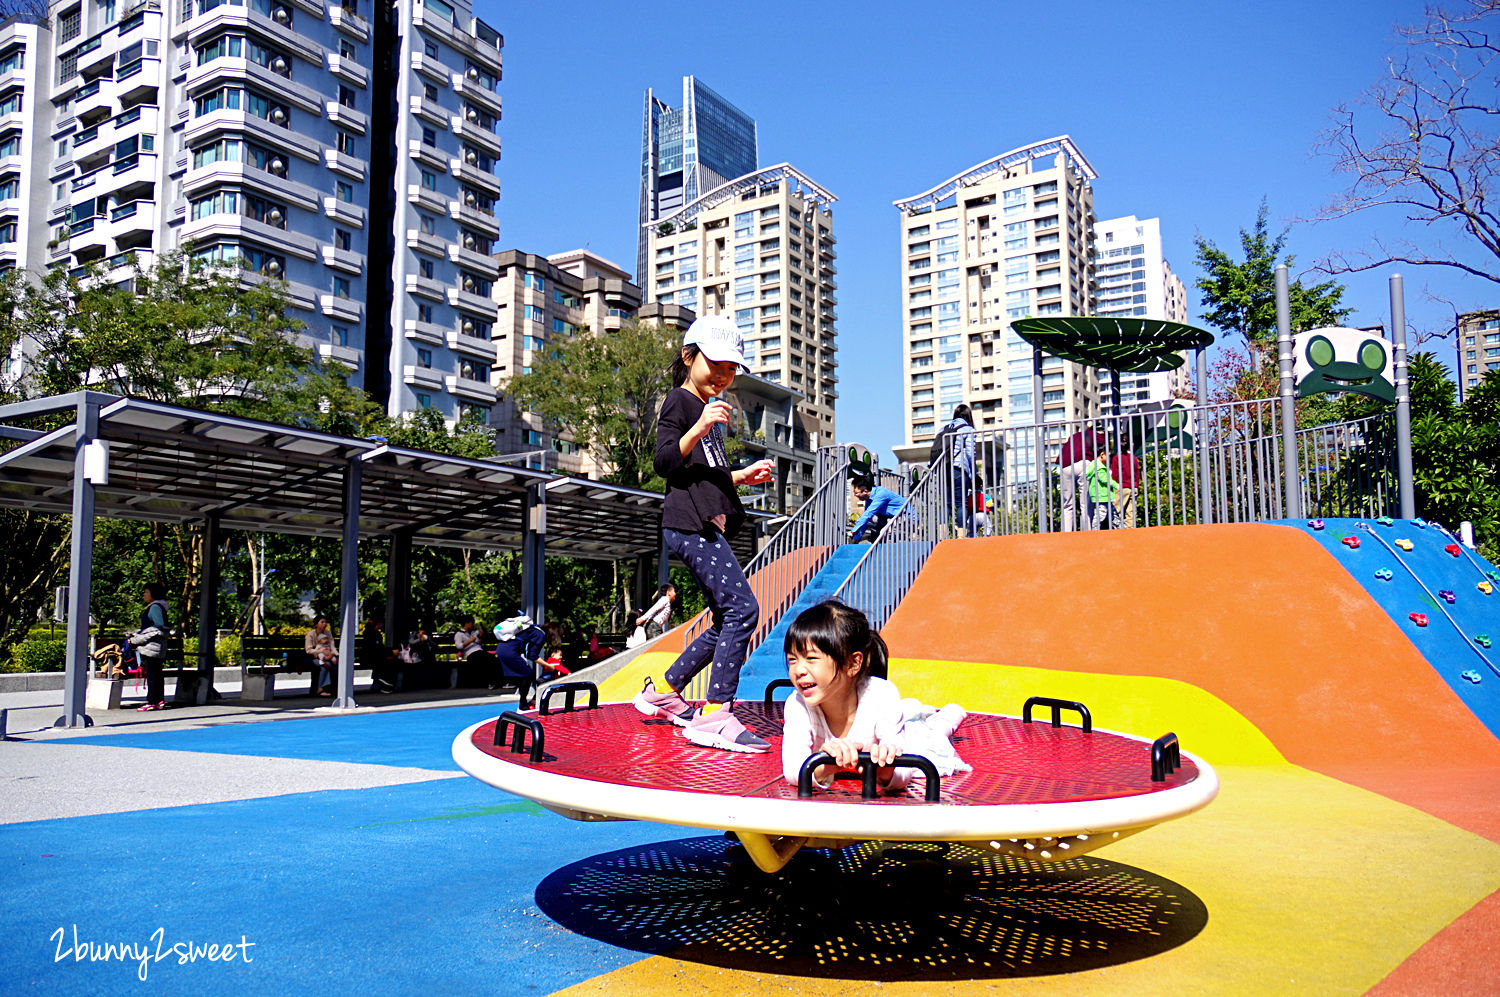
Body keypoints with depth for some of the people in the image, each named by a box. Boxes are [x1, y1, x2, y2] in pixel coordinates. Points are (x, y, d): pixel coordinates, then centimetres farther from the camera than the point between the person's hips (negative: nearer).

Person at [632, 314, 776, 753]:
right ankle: (715, 714, -19)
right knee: (742, 608, -20)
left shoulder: (710, 408, 26)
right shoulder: (679, 401, -1)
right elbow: (665, 462, -13)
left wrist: (743, 475, 20)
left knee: (727, 622, 11)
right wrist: (699, 428, -25)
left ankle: (664, 692, 22)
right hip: (690, 524, -10)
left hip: (708, 527, 10)